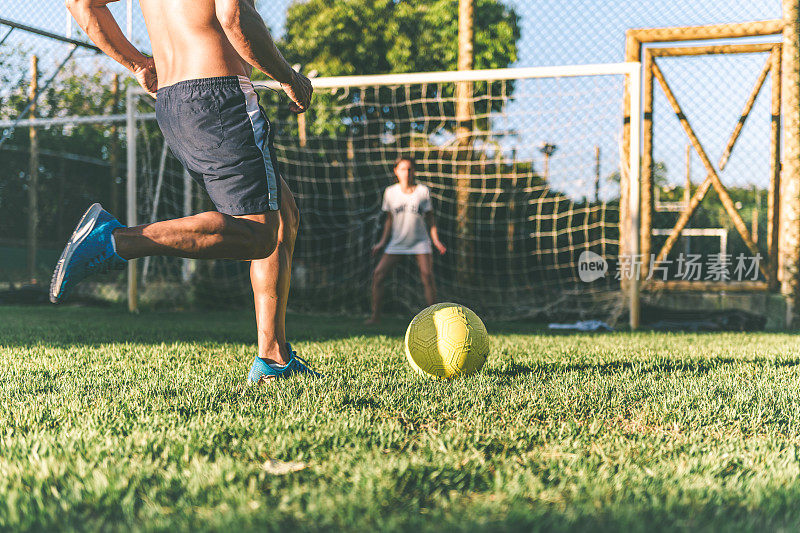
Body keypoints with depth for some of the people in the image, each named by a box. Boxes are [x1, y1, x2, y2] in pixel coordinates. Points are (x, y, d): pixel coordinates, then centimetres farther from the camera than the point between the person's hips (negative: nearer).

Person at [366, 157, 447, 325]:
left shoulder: (423, 191, -3)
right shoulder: (390, 192, 2)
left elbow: (429, 219, 3)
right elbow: (390, 219, 12)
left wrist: (436, 241, -7)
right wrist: (382, 242, 7)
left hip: (420, 242, -2)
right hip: (397, 244, 2)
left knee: (427, 276, -18)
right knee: (378, 275, -10)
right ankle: (375, 315, 0)